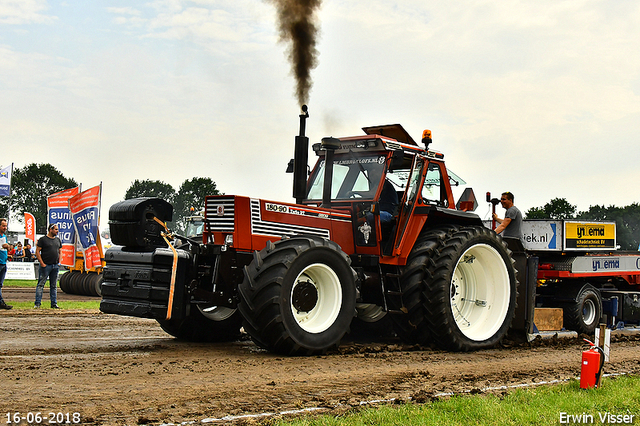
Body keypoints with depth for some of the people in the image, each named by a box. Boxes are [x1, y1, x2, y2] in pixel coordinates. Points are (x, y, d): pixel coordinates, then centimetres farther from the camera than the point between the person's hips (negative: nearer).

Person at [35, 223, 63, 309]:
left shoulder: (58, 240, 14)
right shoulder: (43, 239, -4)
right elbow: (37, 251, -6)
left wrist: (58, 262, 8)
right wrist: (42, 263, -13)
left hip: (55, 266, 6)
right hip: (45, 266, -6)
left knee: (53, 286, 9)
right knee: (41, 284, -5)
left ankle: (54, 303, 13)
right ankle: (37, 303, -3)